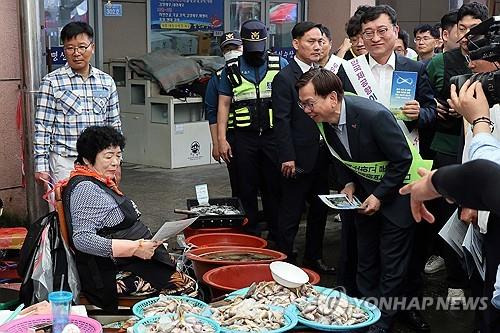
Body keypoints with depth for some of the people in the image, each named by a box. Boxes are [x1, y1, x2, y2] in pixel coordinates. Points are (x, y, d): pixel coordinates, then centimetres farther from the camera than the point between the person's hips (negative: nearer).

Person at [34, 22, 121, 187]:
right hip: (65, 162, -3)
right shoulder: (52, 82, -2)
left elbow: (114, 124, 14)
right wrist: (41, 165, -7)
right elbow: (42, 126, -3)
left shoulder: (107, 81, 8)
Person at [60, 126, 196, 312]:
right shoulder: (86, 189, -16)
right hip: (112, 274, -11)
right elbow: (82, 239, -25)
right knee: (187, 288, -17)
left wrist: (145, 244, 13)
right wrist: (134, 248, -26)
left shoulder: (100, 183, 17)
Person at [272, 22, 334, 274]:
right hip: (299, 159, -7)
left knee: (320, 209, 16)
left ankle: (313, 257, 30)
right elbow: (282, 121, -15)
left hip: (321, 156, 8)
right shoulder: (284, 78, -11)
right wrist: (287, 157, -18)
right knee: (291, 214, 2)